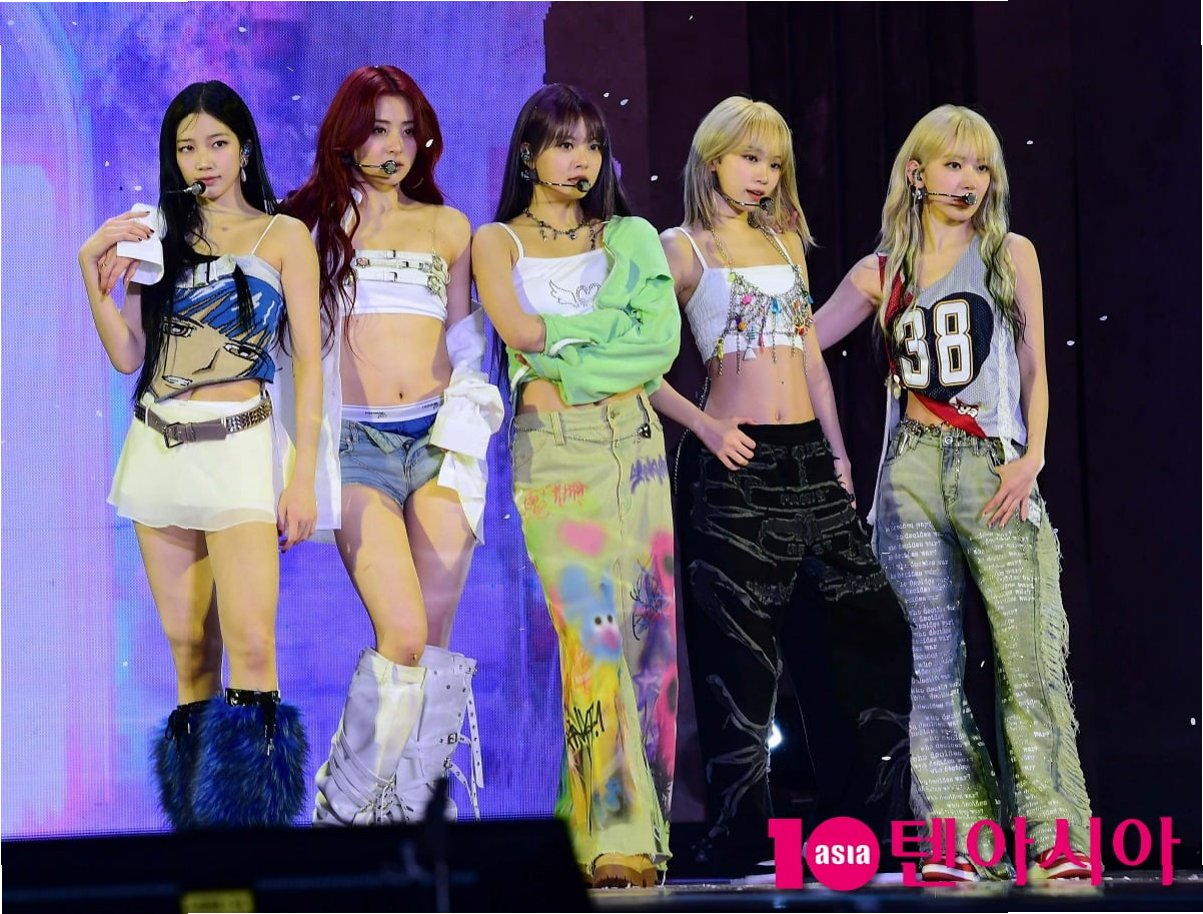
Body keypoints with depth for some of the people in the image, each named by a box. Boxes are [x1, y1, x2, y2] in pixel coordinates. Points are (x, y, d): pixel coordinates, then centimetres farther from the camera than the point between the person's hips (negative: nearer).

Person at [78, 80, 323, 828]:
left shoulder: (283, 236, 4)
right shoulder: (158, 234, 13)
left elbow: (309, 362, 0)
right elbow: (128, 356, 8)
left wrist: (303, 477, -8)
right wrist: (95, 273, -5)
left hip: (238, 448, -4)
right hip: (160, 449, 4)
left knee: (249, 646, -15)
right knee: (188, 651, 5)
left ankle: (254, 832, -17)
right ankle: (195, 831, 8)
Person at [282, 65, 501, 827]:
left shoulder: (448, 228, 16)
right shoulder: (315, 223, 9)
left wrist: (467, 413, 3)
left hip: (439, 436, 3)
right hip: (359, 441, -3)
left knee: (435, 641, -5)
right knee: (403, 636, -17)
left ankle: (409, 816, 1)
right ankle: (346, 812, -4)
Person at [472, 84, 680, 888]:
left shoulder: (630, 239, 14)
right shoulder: (499, 242, 9)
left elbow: (664, 342, 0)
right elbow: (519, 329, -10)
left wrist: (561, 343, -7)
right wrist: (615, 322, -2)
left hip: (634, 440, 3)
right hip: (554, 450, -3)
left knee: (646, 626, -2)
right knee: (593, 630, -13)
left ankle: (640, 821, 3)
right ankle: (614, 837, -15)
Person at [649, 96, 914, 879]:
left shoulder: (785, 242, 17)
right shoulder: (684, 248, -1)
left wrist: (839, 455, 11)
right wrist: (705, 427, -15)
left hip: (808, 460, 6)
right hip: (737, 464, -6)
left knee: (872, 629, 3)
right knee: (740, 652, -4)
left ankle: (861, 821, 11)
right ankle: (742, 836, 3)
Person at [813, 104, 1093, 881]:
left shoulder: (1011, 255, 10)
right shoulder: (883, 275, 13)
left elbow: (1033, 368, 7)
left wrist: (1031, 457, -5)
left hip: (992, 467, -2)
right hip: (912, 468, 2)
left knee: (1028, 658, -9)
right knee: (933, 665, -1)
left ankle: (1058, 837, -8)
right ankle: (963, 839, 2)